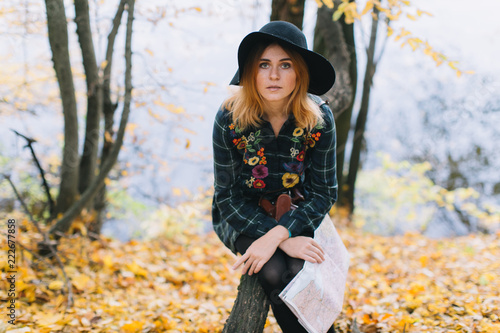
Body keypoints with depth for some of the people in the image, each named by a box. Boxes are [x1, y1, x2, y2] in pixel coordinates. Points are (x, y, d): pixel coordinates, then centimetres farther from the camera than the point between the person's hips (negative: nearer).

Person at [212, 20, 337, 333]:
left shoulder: (320, 119, -17)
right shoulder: (229, 118, -21)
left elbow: (324, 194, -12)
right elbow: (227, 196, -16)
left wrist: (277, 235, -27)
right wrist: (285, 241, -26)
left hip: (294, 212, 1)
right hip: (239, 215, -1)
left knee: (298, 270, -29)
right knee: (274, 273, -28)